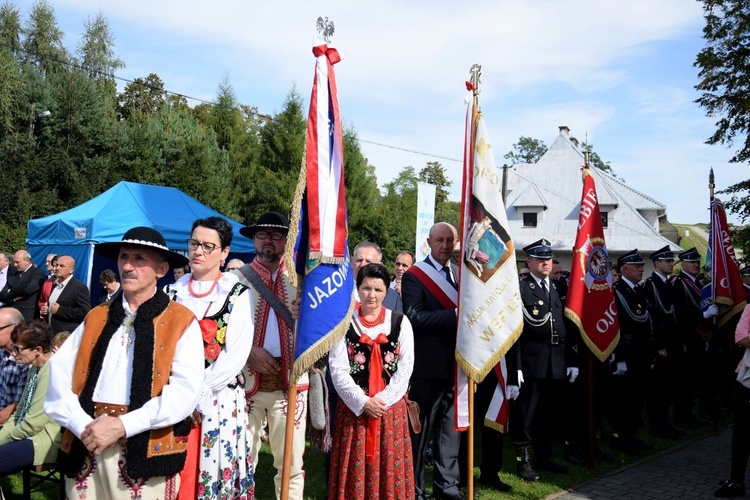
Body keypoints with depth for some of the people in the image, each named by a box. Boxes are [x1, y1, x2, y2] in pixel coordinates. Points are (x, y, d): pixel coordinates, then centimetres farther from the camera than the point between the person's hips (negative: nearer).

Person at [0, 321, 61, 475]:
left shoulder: (51, 372, -20)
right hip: (26, 434, 10)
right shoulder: (36, 368, 11)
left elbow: (34, 422, -19)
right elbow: (21, 410, 17)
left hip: (43, 441, -10)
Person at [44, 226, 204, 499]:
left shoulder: (182, 322, -2)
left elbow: (185, 391, -12)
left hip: (146, 451, -3)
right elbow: (59, 371, 2)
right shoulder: (96, 317, 12)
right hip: (84, 448, 4)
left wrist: (122, 426, -16)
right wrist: (82, 425, -12)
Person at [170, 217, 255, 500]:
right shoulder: (175, 291, 8)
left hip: (218, 399, -3)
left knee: (213, 470, 3)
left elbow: (237, 354, -11)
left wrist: (198, 394, -13)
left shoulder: (236, 293, -5)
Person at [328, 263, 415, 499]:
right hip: (353, 406, -1)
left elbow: (405, 368, -1)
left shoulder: (400, 322, 4)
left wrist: (382, 400, -11)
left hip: (390, 405, 1)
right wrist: (363, 402, -14)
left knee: (390, 465, 5)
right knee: (354, 468, 4)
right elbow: (338, 369, -5)